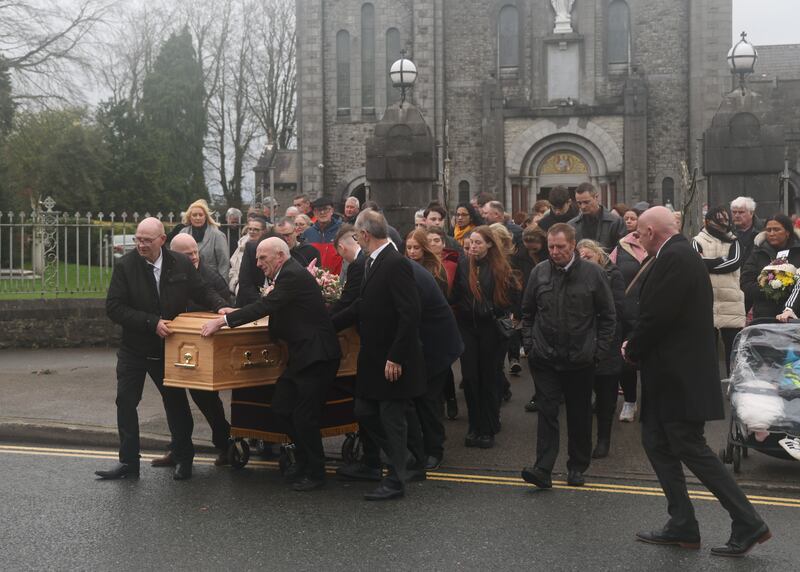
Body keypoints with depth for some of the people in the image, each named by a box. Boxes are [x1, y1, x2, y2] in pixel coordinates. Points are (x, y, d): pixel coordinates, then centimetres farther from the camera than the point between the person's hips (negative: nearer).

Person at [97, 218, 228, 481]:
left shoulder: (181, 264, -7)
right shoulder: (125, 266, -12)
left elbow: (202, 291, 4)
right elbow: (114, 308, -16)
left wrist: (221, 306, -16)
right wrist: (152, 323, -24)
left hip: (169, 348, 0)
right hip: (134, 349, 0)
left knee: (176, 402, 10)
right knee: (125, 402, 2)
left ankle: (183, 458, 26)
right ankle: (128, 461, 15)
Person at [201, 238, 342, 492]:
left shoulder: (294, 276, -18)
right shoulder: (287, 275, 14)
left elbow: (265, 306, -26)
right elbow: (270, 308, 18)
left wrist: (222, 321, -24)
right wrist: (235, 314, 9)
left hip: (316, 356, -10)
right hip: (301, 355, 10)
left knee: (304, 416, -4)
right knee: (280, 407, 12)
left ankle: (315, 473, 12)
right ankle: (304, 460, 28)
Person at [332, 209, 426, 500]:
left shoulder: (396, 264, -20)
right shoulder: (373, 263, 10)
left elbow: (409, 315, -24)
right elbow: (363, 306, 17)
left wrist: (396, 358, -22)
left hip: (393, 362, -9)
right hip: (374, 359, 9)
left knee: (392, 419, 2)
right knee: (364, 412, 16)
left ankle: (396, 481, 16)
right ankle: (402, 460, 32)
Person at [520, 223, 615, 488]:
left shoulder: (593, 273, -4)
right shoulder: (539, 273, 3)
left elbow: (608, 316, 1)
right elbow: (527, 313, 13)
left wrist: (599, 351, -4)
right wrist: (529, 344, 5)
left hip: (580, 359, -1)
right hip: (544, 358, 1)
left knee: (580, 415, 10)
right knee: (547, 412, -2)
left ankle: (577, 467, 23)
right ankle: (543, 469, -3)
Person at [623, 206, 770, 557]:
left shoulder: (674, 258, -18)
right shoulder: (680, 255, 14)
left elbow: (657, 316, -23)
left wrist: (632, 350, -6)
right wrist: (637, 347, 7)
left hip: (679, 376, -10)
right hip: (672, 374, 10)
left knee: (691, 449, -4)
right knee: (656, 443, 13)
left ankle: (747, 524, 3)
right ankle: (682, 526, 19)